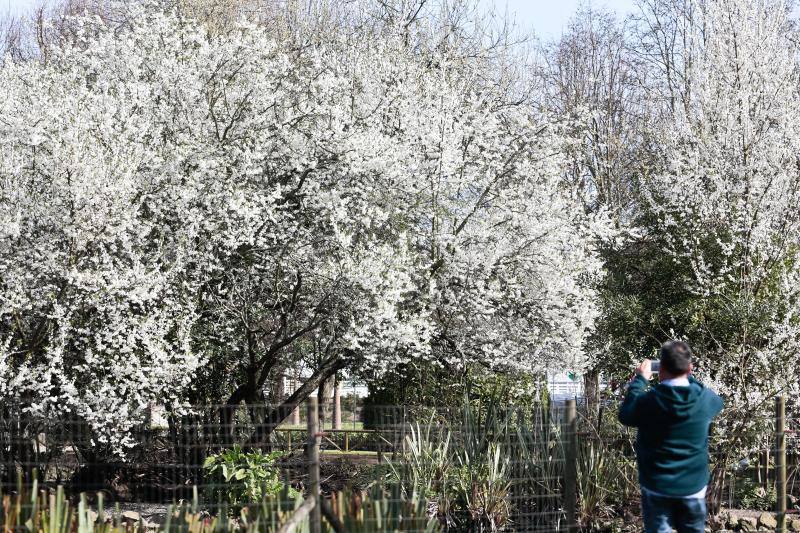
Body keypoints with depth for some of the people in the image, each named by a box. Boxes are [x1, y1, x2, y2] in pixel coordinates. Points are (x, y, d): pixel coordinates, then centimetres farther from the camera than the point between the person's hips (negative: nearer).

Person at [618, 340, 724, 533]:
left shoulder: (647, 401, -17)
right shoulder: (705, 399, -11)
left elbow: (625, 415, 4)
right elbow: (717, 401, 15)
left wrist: (640, 380, 10)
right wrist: (688, 377, 19)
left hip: (657, 488, -1)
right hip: (693, 488, 2)